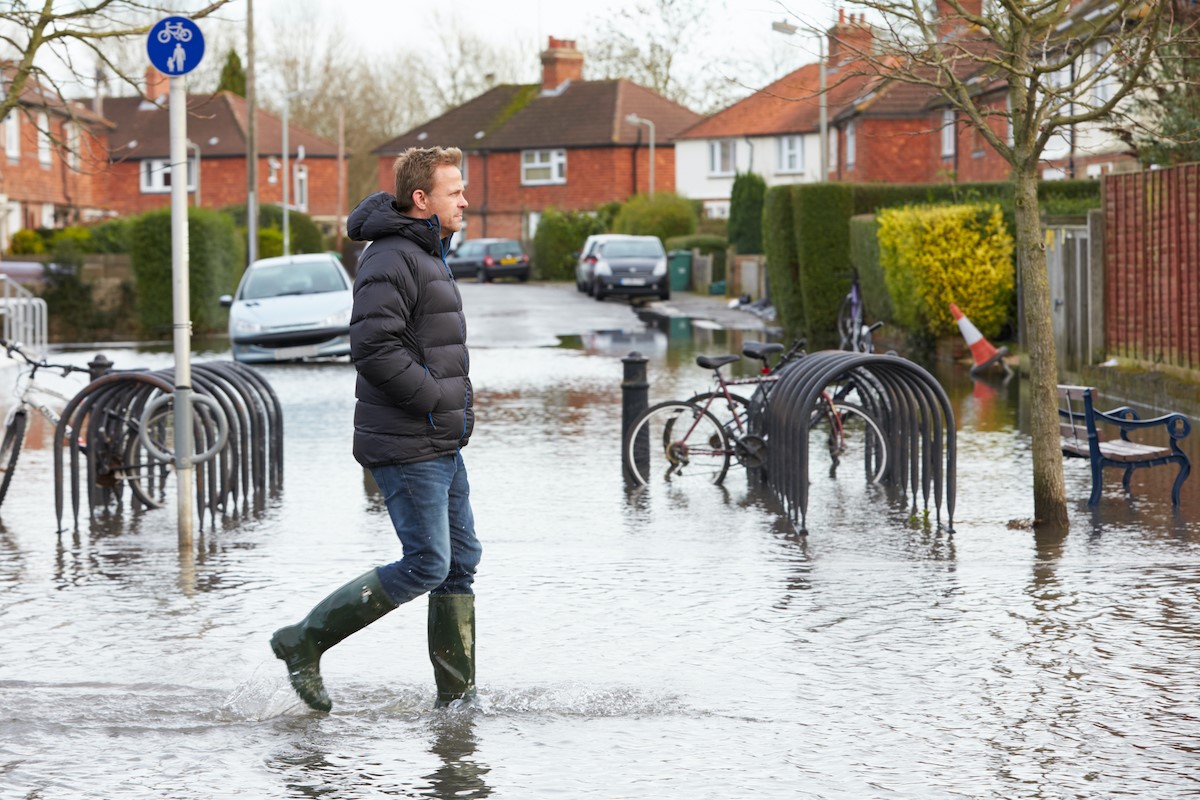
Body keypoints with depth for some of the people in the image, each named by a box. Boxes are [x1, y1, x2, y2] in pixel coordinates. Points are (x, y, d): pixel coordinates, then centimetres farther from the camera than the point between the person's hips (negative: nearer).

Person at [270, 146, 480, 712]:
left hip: (441, 445, 10)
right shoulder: (392, 260, -16)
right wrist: (440, 400, -20)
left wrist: (455, 404, 14)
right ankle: (305, 640, 1)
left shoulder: (426, 257, 18)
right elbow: (373, 348, -25)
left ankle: (458, 696, 14)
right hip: (405, 447, -10)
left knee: (461, 562, 9)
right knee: (426, 566, -9)